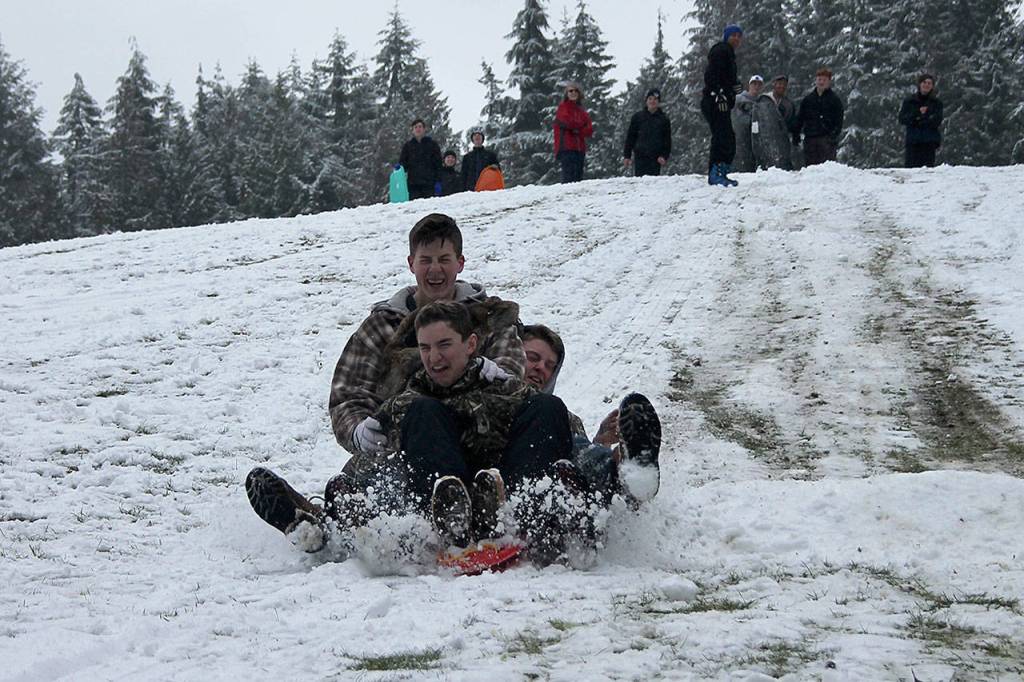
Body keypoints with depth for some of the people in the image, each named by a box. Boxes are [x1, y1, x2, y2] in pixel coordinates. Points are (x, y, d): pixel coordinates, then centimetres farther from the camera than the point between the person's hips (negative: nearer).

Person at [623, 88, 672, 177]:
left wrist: (664, 156, -5)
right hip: (640, 157, 0)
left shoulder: (664, 119, 8)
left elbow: (667, 140, 8)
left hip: (655, 159, 0)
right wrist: (627, 155, 4)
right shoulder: (638, 117, 8)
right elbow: (630, 137, 10)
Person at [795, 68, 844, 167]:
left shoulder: (835, 99, 7)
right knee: (810, 165, 1)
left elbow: (839, 121, 2)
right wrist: (796, 135, 9)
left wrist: (834, 134, -13)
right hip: (810, 139, 3)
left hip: (827, 138, -3)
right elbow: (800, 118, 18)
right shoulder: (807, 99, 15)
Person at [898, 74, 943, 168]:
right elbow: (902, 119, 1)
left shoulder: (936, 103, 11)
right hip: (913, 141, 0)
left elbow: (936, 121, -2)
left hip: (929, 142, 0)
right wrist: (917, 113, -11)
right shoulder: (909, 102, 12)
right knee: (911, 167, -9)